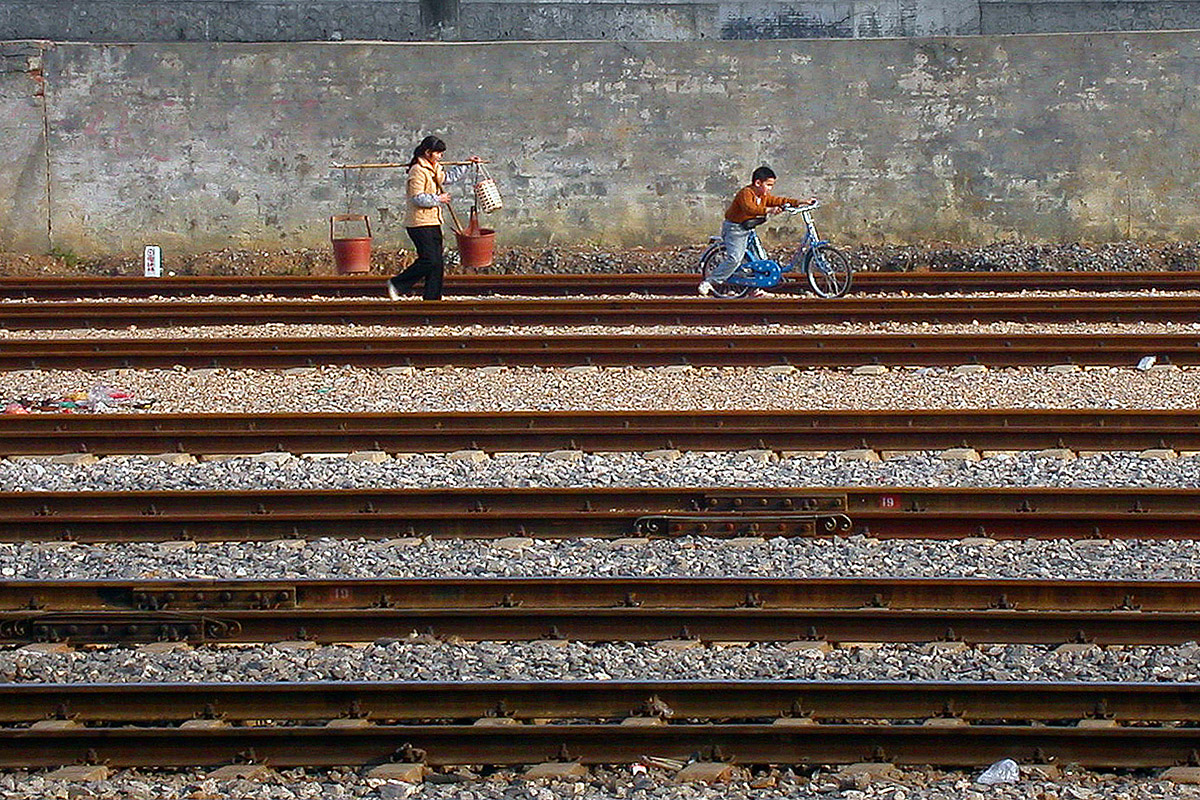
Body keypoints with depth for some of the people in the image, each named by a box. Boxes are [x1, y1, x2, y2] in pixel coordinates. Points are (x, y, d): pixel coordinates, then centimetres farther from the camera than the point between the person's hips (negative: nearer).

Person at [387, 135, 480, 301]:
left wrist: (467, 165, 35)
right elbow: (418, 198, -21)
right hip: (420, 223, -10)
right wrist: (438, 199, -13)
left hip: (433, 222, 10)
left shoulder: (434, 169, 17)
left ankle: (432, 297, 9)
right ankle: (396, 285, -6)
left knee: (437, 263, 6)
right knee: (428, 260, -15)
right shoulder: (418, 171, -13)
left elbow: (448, 177, 37)